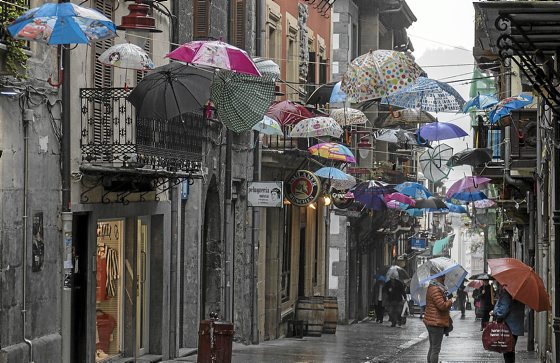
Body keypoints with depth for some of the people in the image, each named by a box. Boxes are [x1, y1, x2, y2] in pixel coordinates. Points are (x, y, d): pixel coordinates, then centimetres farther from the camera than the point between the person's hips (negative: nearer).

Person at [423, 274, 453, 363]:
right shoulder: (435, 289, -20)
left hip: (432, 322, 11)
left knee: (432, 348, 17)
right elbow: (442, 306, -24)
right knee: (436, 349, -6)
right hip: (436, 322, -11)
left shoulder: (433, 287, 15)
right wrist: (450, 301, -6)